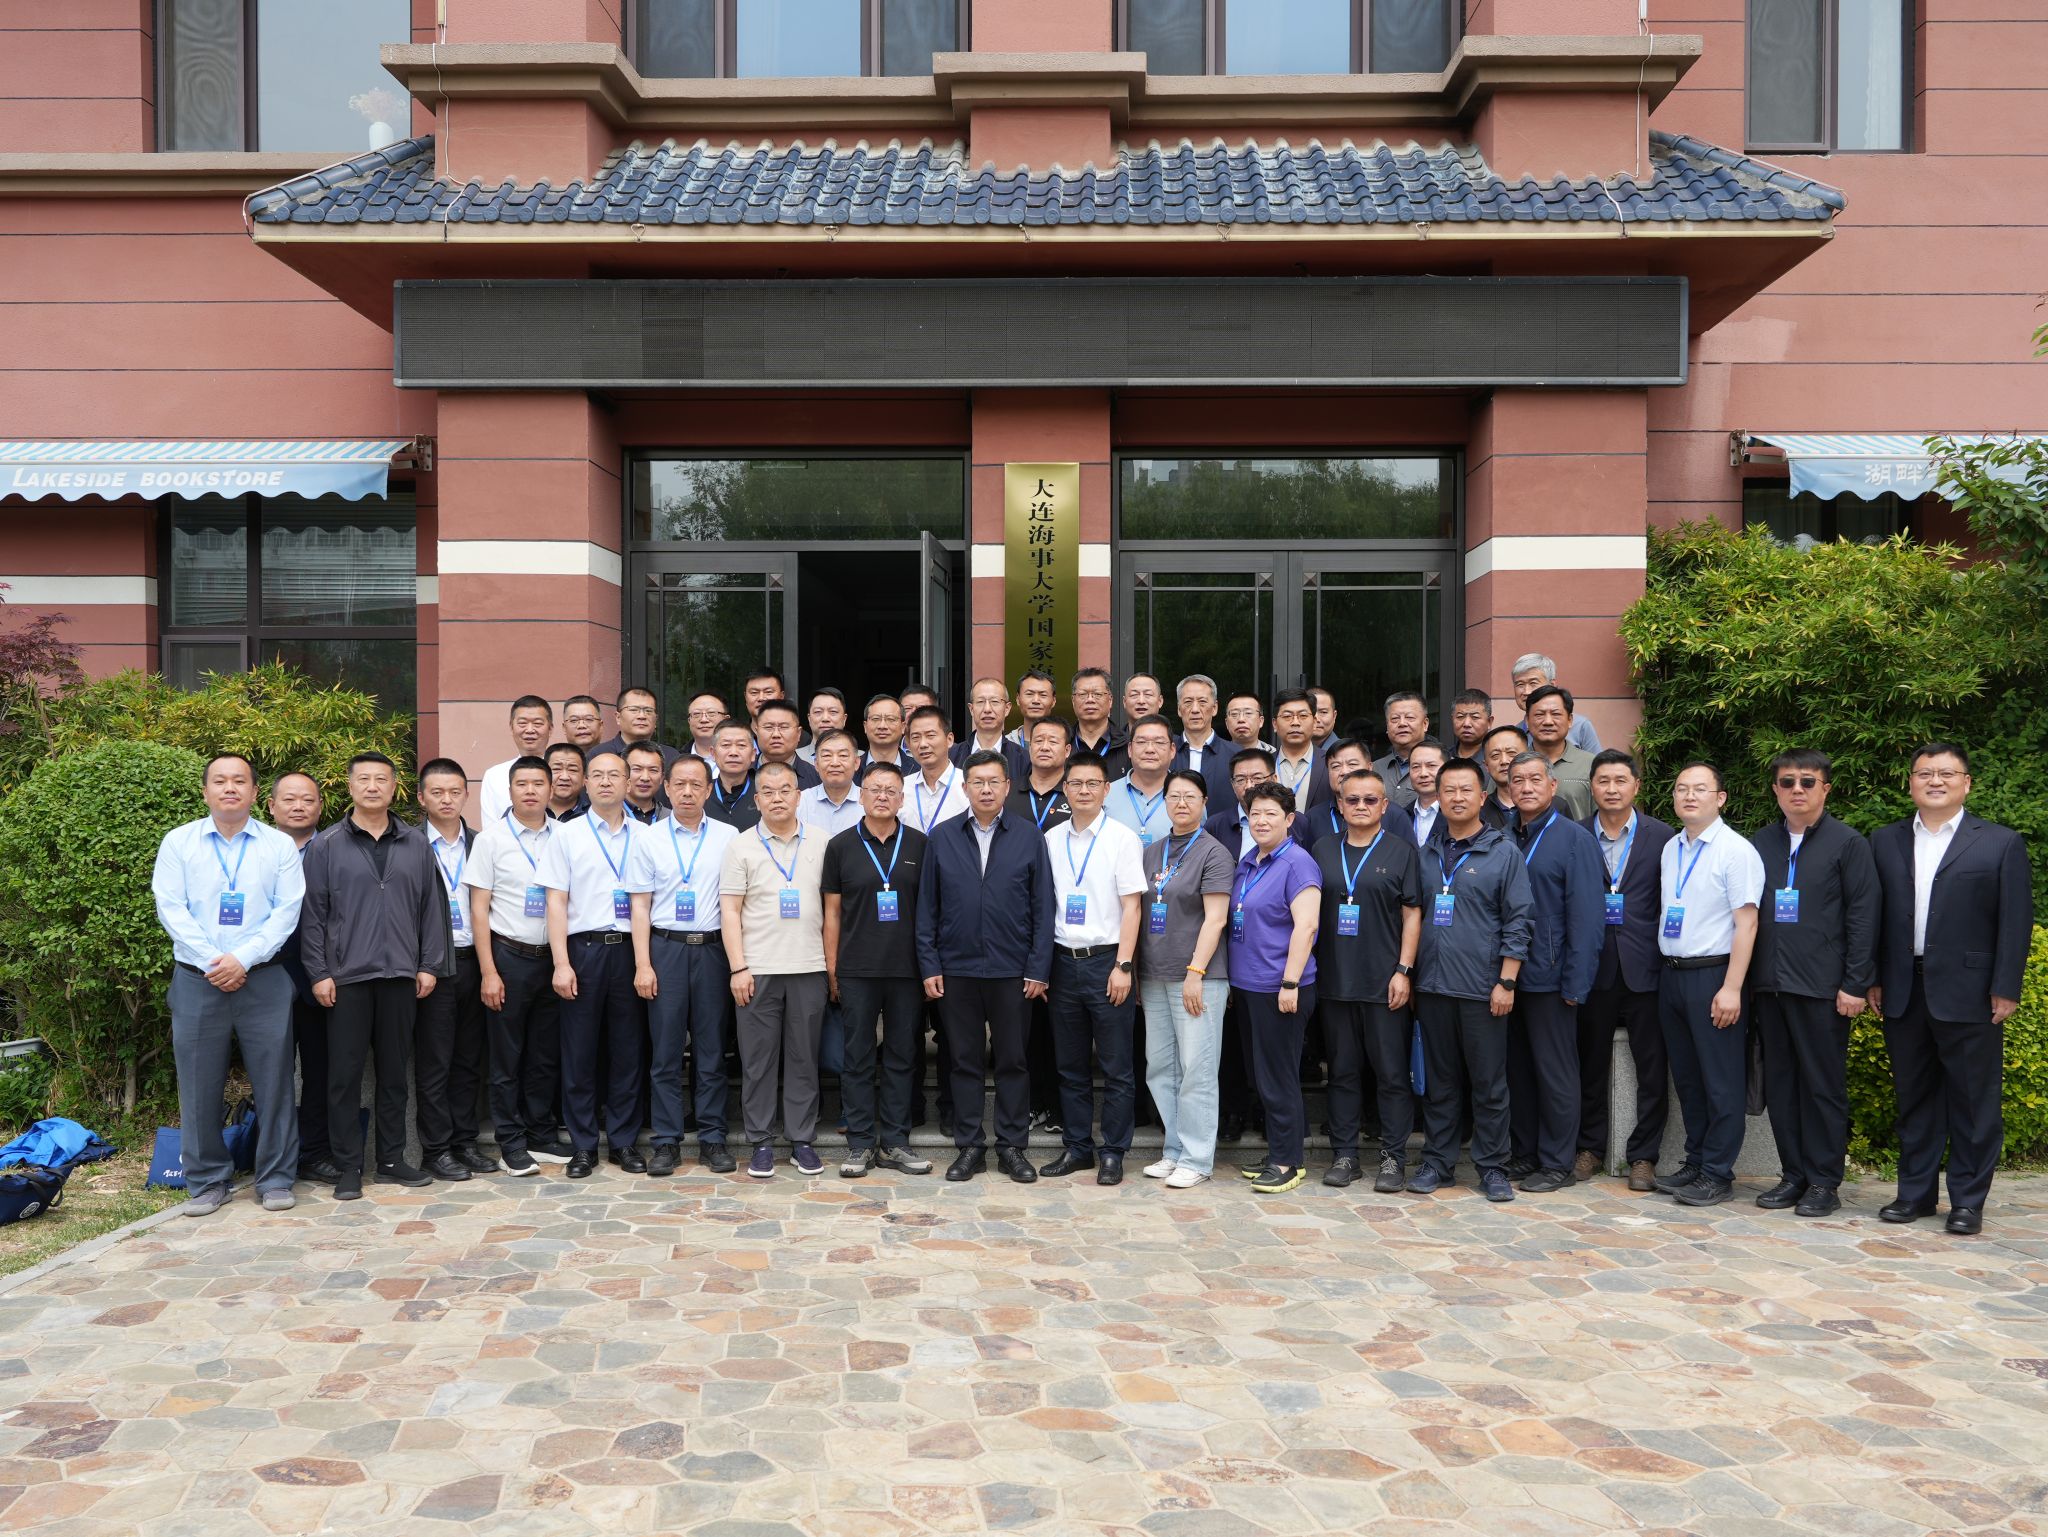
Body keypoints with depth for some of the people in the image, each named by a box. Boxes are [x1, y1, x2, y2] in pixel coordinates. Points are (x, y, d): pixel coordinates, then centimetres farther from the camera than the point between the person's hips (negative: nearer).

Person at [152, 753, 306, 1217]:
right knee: (200, 1086, 4)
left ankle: (275, 1179, 11)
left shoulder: (280, 845, 5)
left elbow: (287, 911, -2)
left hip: (263, 979, 0)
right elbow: (170, 908, -1)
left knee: (273, 1081, 1)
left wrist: (243, 958, -13)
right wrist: (211, 962, -11)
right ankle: (206, 1182, 16)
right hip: (197, 981, 1)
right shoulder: (178, 842, 7)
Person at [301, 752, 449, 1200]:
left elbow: (431, 907, 9)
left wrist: (429, 965, 3)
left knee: (394, 1071, 9)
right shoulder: (327, 846, 2)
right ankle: (348, 1167, 10)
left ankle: (391, 1160, 19)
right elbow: (313, 913, 0)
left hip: (401, 975, 2)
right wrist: (318, 973, -6)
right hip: (346, 977, -2)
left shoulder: (415, 844, 9)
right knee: (344, 1074, 1)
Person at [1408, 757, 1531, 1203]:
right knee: (1439, 1080, 10)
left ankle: (1492, 1167, 13)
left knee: (1489, 1083, 3)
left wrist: (1506, 983, -9)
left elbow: (1517, 921, -3)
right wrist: (1407, 975, 9)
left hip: (1482, 989, -4)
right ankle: (1437, 1161, 19)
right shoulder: (1427, 853, 11)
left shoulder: (1504, 852, -1)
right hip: (1432, 984, 4)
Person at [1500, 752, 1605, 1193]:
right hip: (1508, 974, 5)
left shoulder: (1575, 839, -5)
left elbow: (1587, 914, -10)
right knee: (1518, 1069, 12)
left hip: (1549, 975, -5)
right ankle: (1526, 1153, 24)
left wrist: (1576, 982, -15)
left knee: (1555, 1072, 4)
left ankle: (1557, 1162, 14)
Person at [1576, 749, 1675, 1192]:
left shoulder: (1662, 836, 1)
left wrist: (1669, 957, -6)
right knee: (1591, 1062, 11)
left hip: (1645, 967, -1)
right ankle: (1590, 1147, 24)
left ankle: (1643, 1155, 16)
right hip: (1593, 967, 1)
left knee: (1652, 1066, 4)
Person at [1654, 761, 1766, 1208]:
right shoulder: (1671, 849, 12)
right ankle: (1695, 1162, 27)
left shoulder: (1736, 850, -10)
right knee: (1686, 1077, 15)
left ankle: (1717, 1174, 11)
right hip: (1672, 973, 7)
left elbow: (1746, 923, -14)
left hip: (1713, 975, -7)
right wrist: (1667, 971, 10)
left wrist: (1731, 988, -18)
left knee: (1721, 1082, 1)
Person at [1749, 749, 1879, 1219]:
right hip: (1769, 984, 4)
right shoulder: (1759, 844, 10)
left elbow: (1863, 916, -4)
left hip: (1822, 986, -4)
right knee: (1780, 1083, 9)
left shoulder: (1847, 844, -1)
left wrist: (1856, 985, -10)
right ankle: (1793, 1174, 18)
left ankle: (1824, 1180, 11)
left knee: (1824, 1084, 2)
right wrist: (1747, 979, 7)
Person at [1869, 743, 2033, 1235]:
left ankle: (1968, 1201, 13)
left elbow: (2016, 921, -2)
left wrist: (2005, 989, -8)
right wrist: (1873, 979, 4)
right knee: (1914, 1097, 11)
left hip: (1969, 994, -3)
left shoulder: (2001, 844, 1)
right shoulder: (1885, 842, 10)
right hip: (1904, 992, 3)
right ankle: (1915, 1191, 20)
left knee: (1973, 1100, 3)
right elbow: (1872, 914, 9)